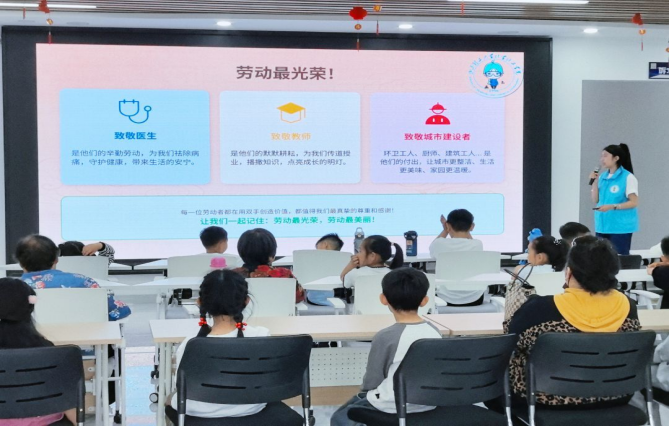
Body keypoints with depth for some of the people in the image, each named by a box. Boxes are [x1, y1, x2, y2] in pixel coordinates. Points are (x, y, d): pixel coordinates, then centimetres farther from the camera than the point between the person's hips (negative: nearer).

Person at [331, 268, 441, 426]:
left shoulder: (385, 337, -19)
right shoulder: (434, 332, -3)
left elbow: (371, 382, -11)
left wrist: (364, 394, 12)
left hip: (393, 407, -6)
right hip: (429, 404, 7)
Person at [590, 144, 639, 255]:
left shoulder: (628, 177, -9)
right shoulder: (602, 177, 9)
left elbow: (634, 202, -11)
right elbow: (595, 200, 11)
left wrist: (612, 207, -21)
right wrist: (594, 182, -3)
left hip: (621, 226, -6)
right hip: (603, 225, 6)